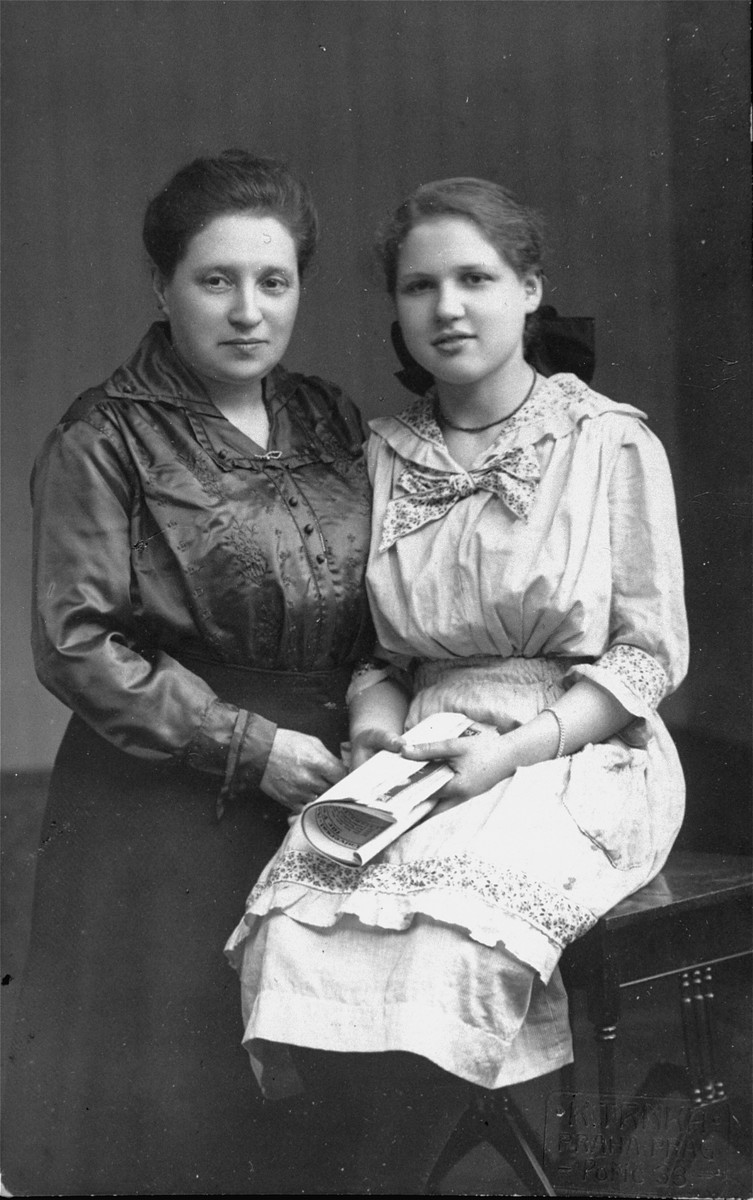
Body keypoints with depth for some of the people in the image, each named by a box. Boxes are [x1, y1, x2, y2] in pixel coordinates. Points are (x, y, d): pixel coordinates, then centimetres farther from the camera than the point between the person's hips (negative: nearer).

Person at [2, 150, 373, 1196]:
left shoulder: (330, 423, 10)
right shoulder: (102, 444, -7)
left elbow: (378, 600, 16)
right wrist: (248, 746, -14)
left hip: (321, 793, 5)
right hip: (164, 811, -4)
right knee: (165, 1092, 3)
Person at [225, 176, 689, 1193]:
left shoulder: (613, 446, -2)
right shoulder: (385, 456, 10)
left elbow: (651, 654, -2)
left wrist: (516, 748, -15)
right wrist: (378, 721, -7)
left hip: (578, 756, -3)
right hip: (424, 761, 3)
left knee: (446, 946, -32)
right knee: (297, 935, -26)